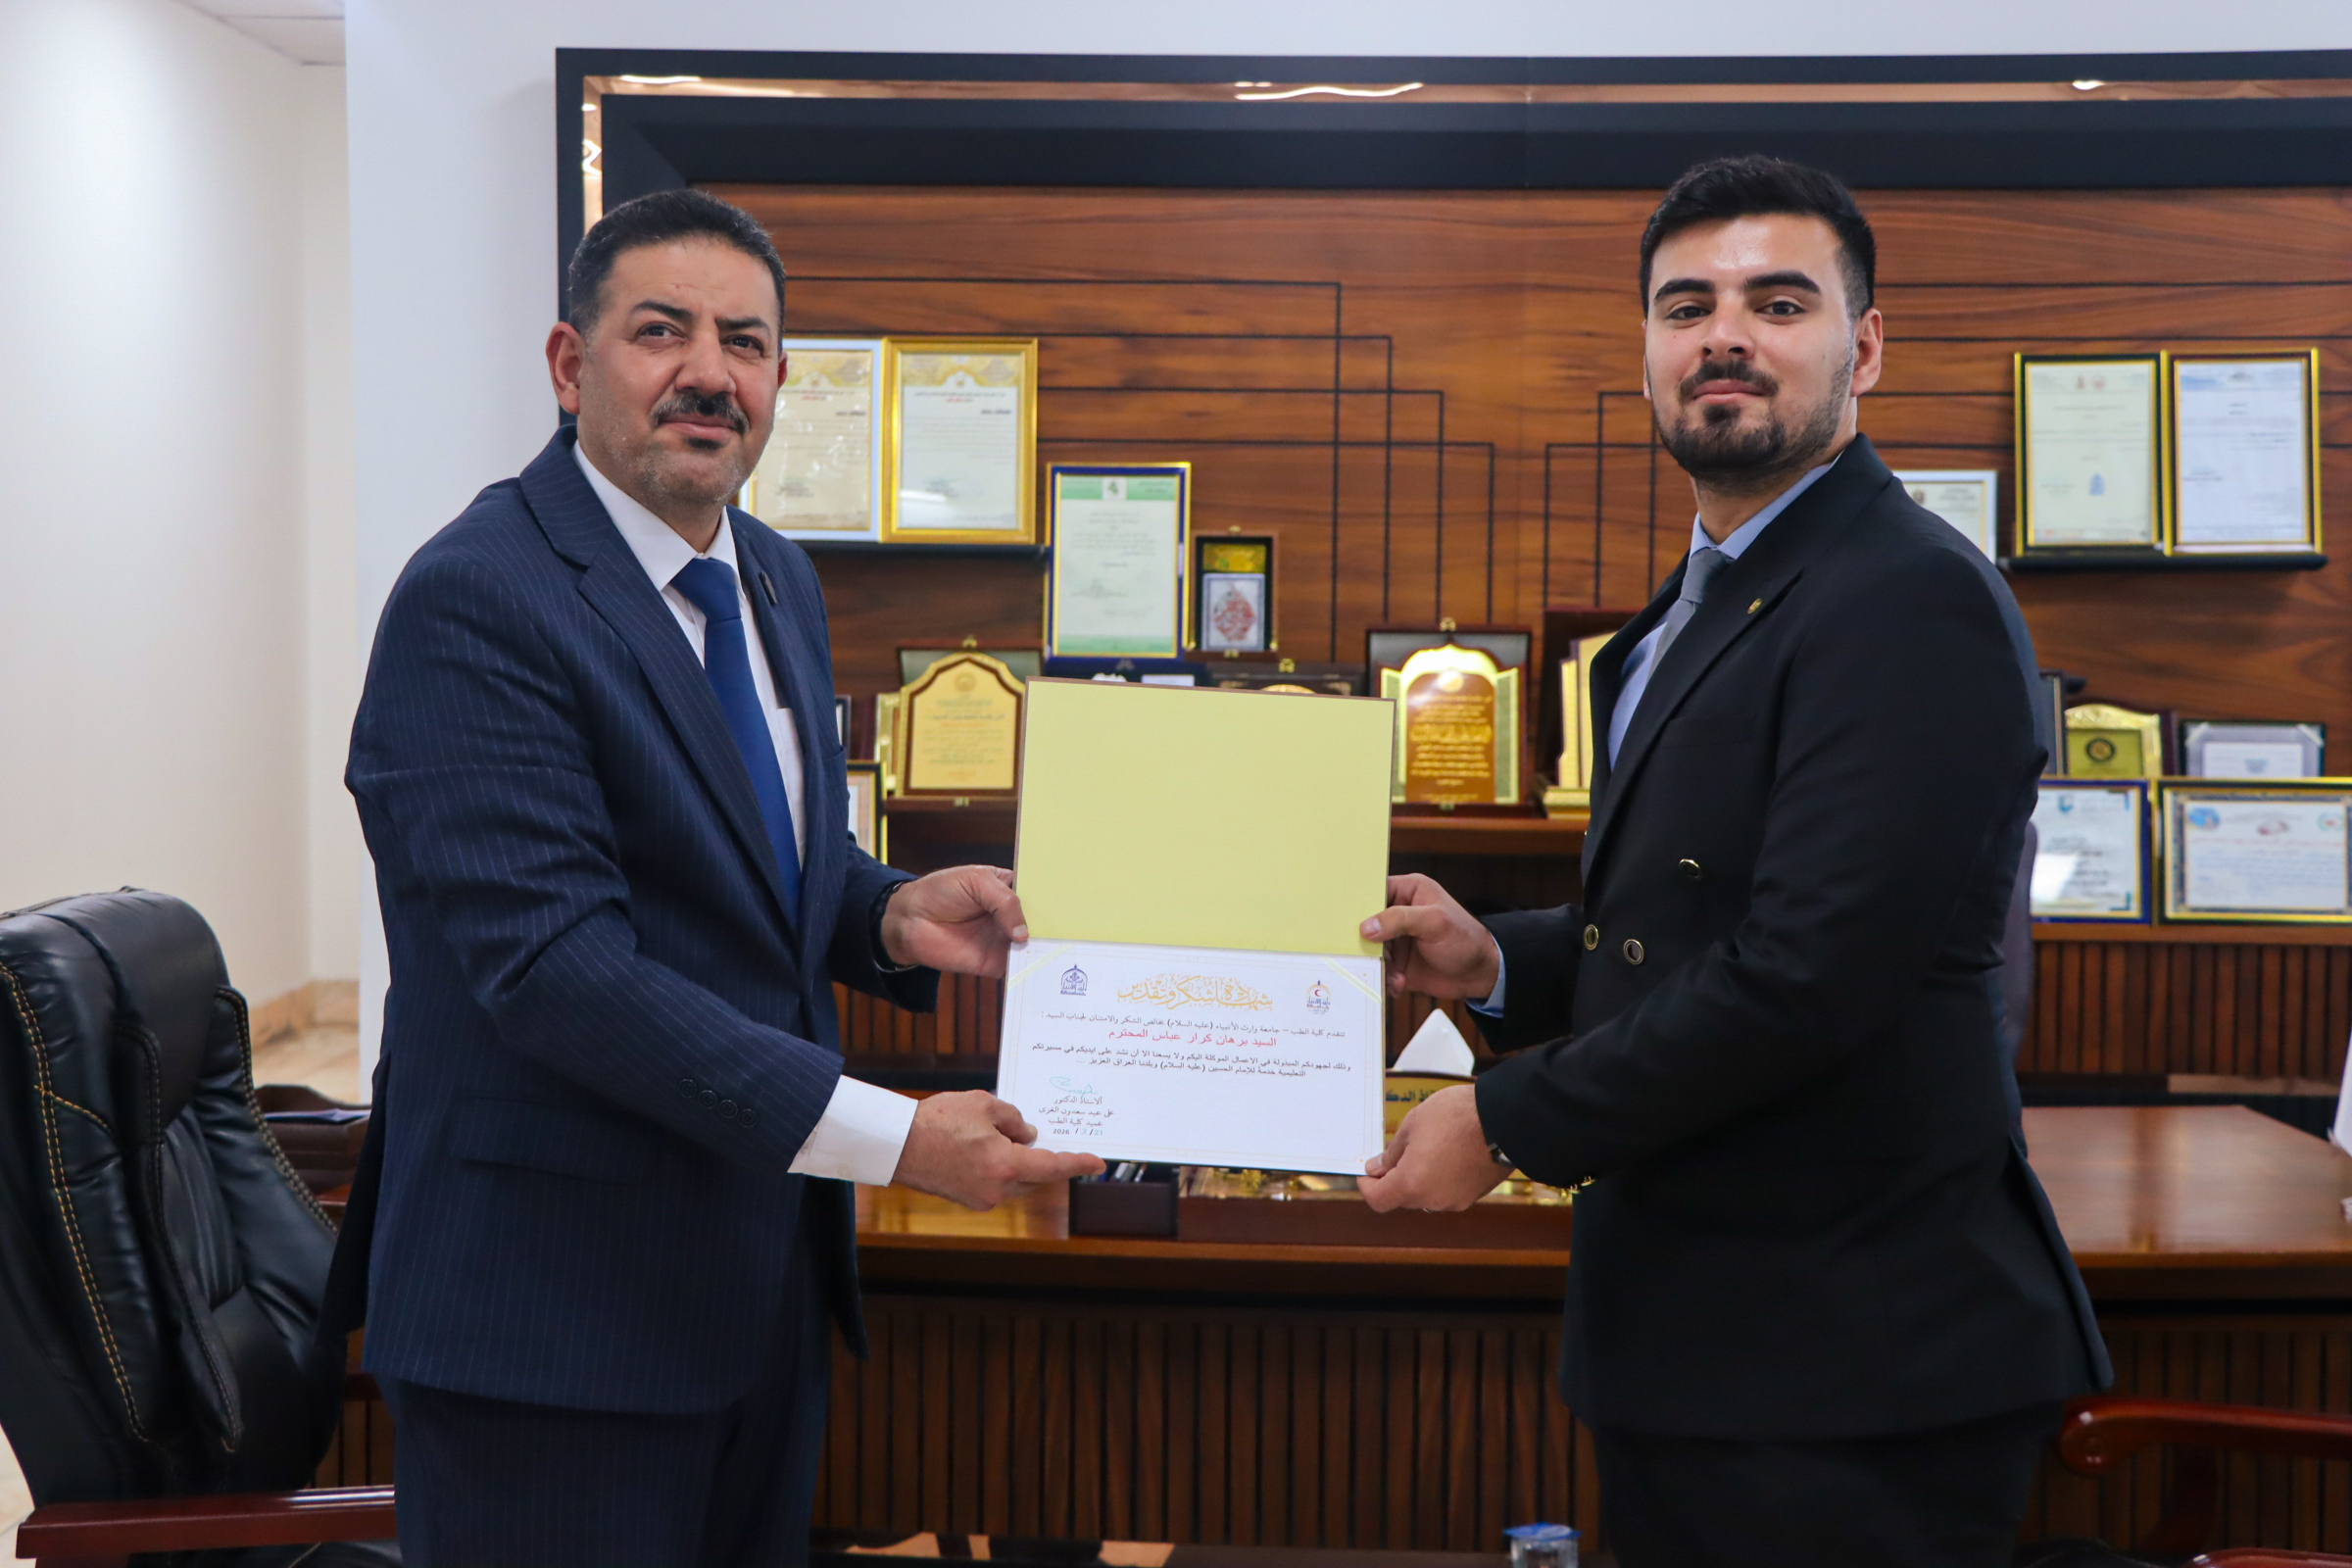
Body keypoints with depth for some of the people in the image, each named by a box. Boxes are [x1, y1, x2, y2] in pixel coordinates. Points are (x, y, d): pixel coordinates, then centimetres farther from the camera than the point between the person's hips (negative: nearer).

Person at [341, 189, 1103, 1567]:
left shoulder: (776, 581, 10)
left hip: (767, 1270, 8)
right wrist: (890, 1135, -26)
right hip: (560, 1300, -8)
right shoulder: (477, 600, -17)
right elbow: (554, 959, -24)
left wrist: (893, 916, -4)